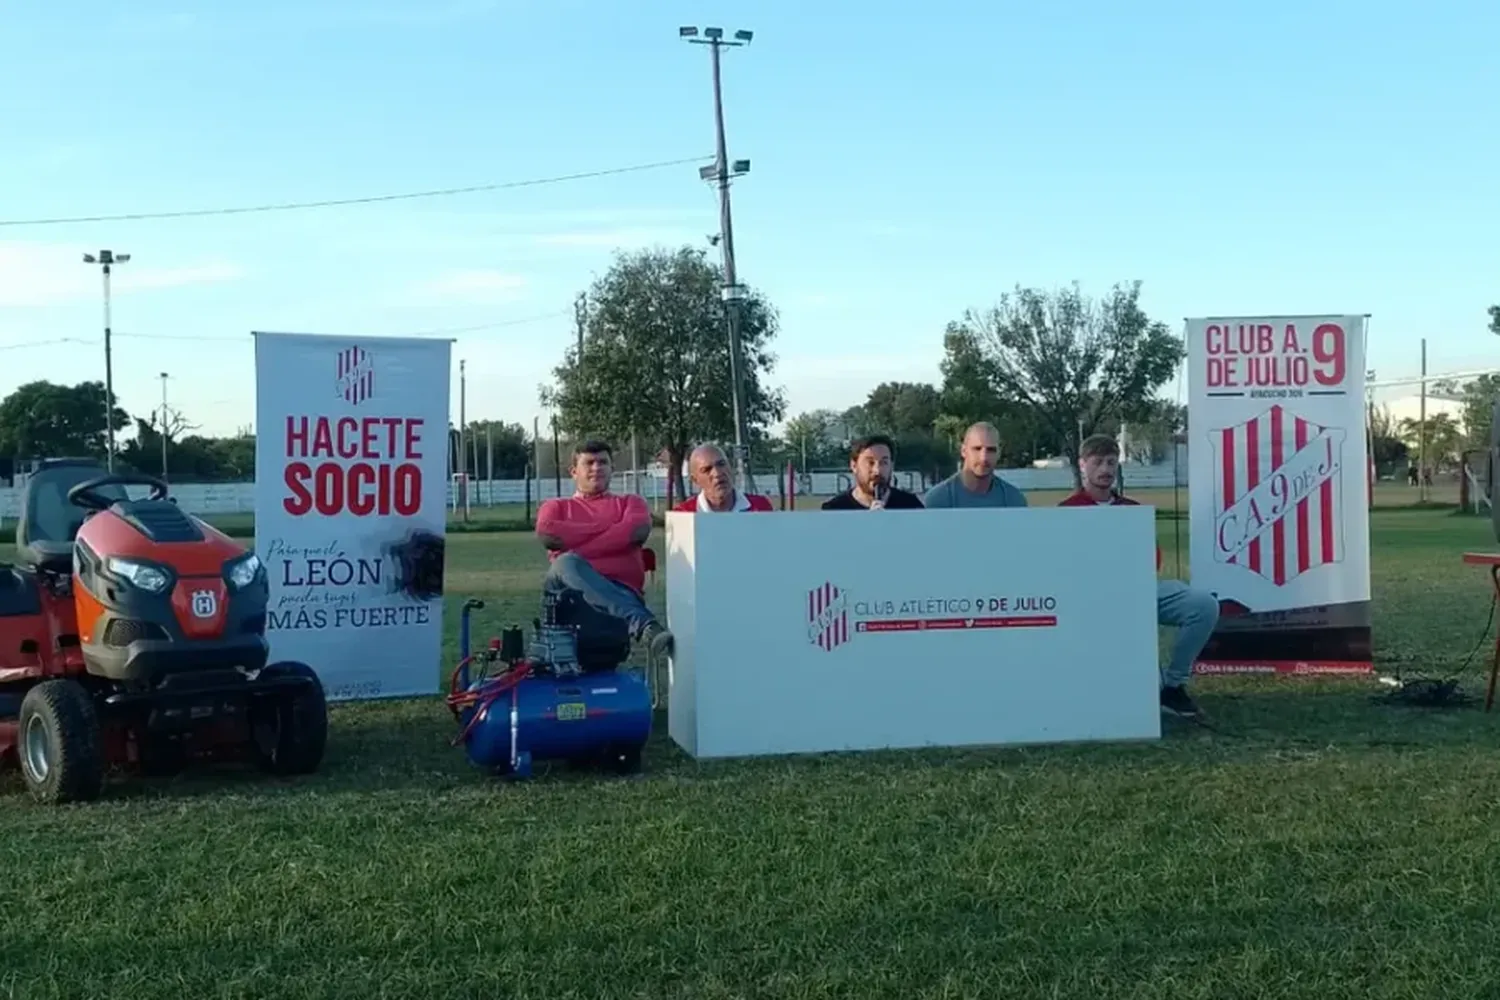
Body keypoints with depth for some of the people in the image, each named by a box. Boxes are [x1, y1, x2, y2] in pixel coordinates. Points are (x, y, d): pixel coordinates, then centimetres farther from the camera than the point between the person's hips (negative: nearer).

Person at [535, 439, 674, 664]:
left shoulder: (630, 502, 26)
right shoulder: (556, 507, 28)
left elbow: (638, 530, 0)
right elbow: (547, 534, 2)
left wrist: (577, 551, -6)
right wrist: (604, 527, 3)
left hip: (620, 589, -1)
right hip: (571, 588, 1)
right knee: (567, 563, -38)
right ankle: (644, 625, -58)